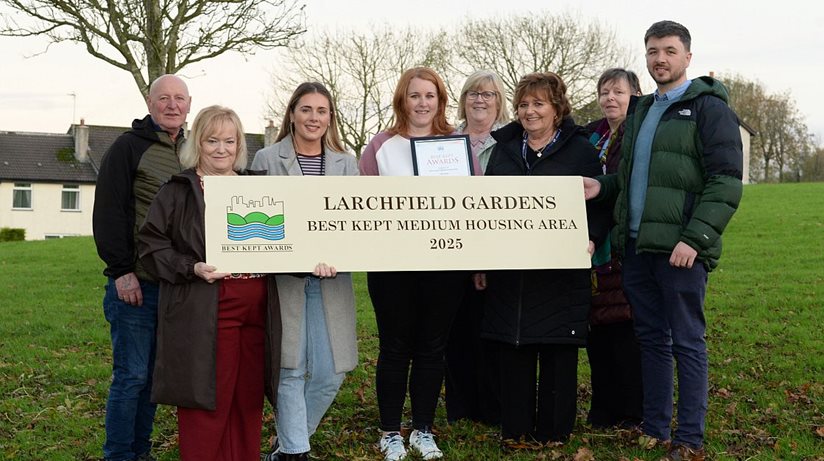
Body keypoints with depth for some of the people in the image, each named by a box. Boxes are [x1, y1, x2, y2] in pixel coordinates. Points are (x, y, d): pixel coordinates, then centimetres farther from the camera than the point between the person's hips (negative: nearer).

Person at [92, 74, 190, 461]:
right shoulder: (129, 146, -5)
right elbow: (108, 212, -10)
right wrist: (121, 270, -14)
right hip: (136, 283, -5)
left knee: (153, 374, 12)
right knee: (131, 375, -1)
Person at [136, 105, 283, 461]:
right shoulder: (179, 191, 1)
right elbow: (151, 244, -3)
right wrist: (191, 268, -17)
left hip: (256, 309, 5)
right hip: (204, 313, -5)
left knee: (248, 398, 10)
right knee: (207, 400, -2)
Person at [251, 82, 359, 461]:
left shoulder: (346, 163, 12)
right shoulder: (267, 160, 3)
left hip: (332, 280, 3)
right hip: (284, 277, -3)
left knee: (331, 372, 4)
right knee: (291, 369, -2)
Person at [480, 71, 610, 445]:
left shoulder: (579, 150, 3)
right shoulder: (503, 149, 13)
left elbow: (599, 204, 1)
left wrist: (589, 239, -17)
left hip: (560, 271, -3)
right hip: (508, 270, 3)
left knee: (558, 353, 2)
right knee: (512, 351, 5)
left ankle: (553, 431, 15)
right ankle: (514, 429, 17)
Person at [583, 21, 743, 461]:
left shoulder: (709, 108, -4)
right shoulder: (640, 111, 18)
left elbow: (726, 181, -12)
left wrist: (695, 238, -20)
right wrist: (603, 187, 6)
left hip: (680, 248, -7)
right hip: (636, 247, 7)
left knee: (687, 343, 0)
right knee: (651, 340, 12)